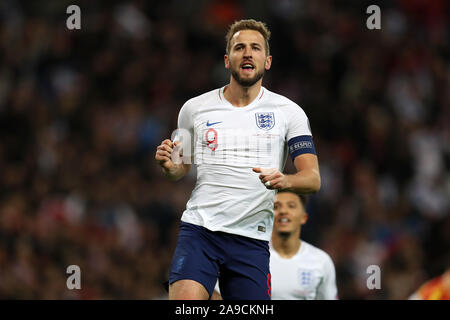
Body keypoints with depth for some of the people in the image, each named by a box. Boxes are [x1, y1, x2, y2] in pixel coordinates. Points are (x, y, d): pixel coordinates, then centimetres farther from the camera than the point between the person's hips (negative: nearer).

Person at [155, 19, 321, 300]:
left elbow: (313, 179, -1)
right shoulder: (195, 108, 8)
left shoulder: (288, 112, 5)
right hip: (199, 229, 0)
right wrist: (169, 166, -5)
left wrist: (284, 181, -24)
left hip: (252, 239, 0)